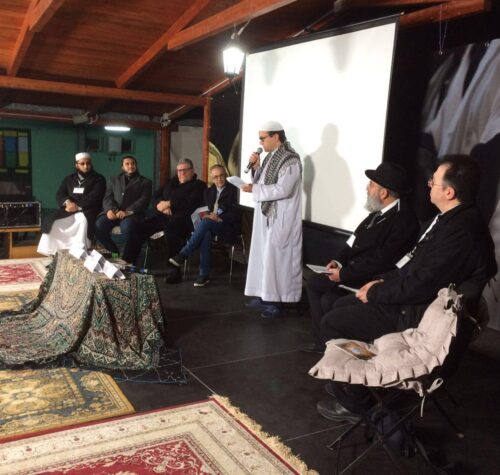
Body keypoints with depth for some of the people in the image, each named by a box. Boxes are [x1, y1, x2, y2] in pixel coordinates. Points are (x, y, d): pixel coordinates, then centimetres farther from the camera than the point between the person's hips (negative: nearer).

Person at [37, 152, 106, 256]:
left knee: (83, 221, -40)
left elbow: (94, 198, -6)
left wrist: (77, 206, -16)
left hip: (87, 210, -4)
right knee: (51, 222, -24)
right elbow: (59, 195, 10)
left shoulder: (98, 179, 8)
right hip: (69, 210, 4)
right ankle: (53, 253, -21)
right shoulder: (69, 179, 21)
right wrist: (67, 202, -14)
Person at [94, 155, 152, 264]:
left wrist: (127, 212, -15)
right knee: (98, 225, -27)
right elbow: (107, 198, 14)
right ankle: (114, 253, -5)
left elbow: (143, 201, 2)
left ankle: (128, 259, -18)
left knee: (127, 227, -37)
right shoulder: (113, 180, 26)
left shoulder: (145, 182, 16)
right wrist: (110, 209, -11)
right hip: (113, 212, 3)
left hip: (132, 214, -3)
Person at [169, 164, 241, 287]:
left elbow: (235, 213, -7)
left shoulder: (233, 190, 2)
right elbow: (204, 209, 19)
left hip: (227, 227, -4)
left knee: (206, 222, -34)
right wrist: (205, 214, -5)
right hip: (210, 226, 4)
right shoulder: (209, 191, 20)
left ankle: (183, 255, -31)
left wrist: (219, 218, -20)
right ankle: (204, 274, -33)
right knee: (206, 234, -34)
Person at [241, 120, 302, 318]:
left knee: (276, 258, -4)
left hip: (280, 219, -9)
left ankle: (278, 301, 6)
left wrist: (254, 189, -19)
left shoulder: (290, 159, -16)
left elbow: (282, 190, -25)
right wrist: (256, 167, 1)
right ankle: (264, 295, 23)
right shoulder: (270, 157, 12)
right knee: (264, 256, 13)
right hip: (266, 215, 9)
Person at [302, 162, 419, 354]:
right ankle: (322, 341, 11)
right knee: (313, 282, 2)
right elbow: (356, 241, 14)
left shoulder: (403, 219, -22)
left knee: (328, 300, -17)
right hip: (356, 272, 9)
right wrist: (340, 261, -2)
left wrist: (344, 274, -19)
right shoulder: (380, 212, 6)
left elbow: (381, 261, -24)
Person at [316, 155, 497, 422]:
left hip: (420, 316, -10)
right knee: (342, 306, 16)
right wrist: (383, 282, 3)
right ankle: (351, 380, 27)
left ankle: (353, 401, 7)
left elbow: (419, 285, -27)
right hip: (413, 298, 10)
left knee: (332, 323, -9)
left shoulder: (460, 232, -27)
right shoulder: (453, 219, 5)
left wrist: (375, 292, -12)